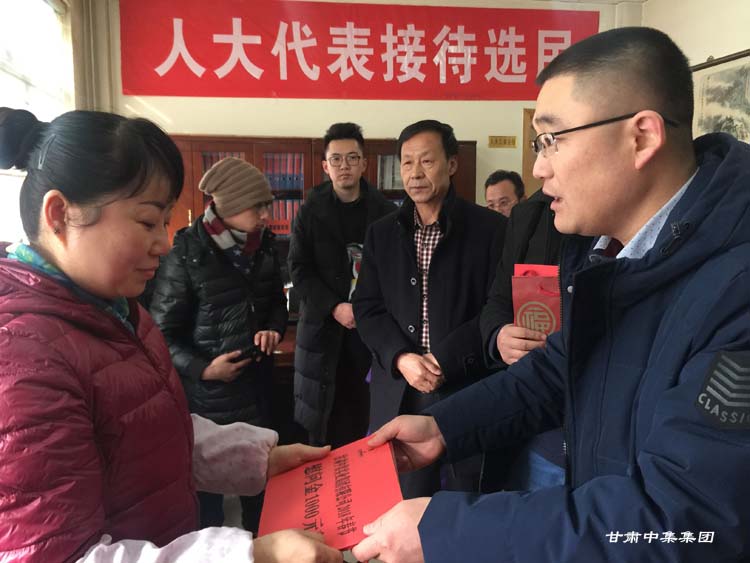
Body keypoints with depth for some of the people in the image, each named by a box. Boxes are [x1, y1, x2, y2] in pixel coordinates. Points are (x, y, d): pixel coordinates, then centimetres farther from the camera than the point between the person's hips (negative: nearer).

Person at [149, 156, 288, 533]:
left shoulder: (263, 245, 2)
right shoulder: (186, 255, -15)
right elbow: (163, 333, -11)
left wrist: (274, 329, -5)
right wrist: (201, 369, -22)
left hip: (257, 384, 5)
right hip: (206, 393, -5)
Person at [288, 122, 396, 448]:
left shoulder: (385, 212, 3)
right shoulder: (311, 211, 2)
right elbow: (299, 270, -2)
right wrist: (335, 308, -14)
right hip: (322, 324, 0)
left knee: (361, 410, 4)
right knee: (320, 412, 4)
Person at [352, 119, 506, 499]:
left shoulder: (491, 229, -2)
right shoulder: (381, 232, 11)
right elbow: (367, 308, 7)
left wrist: (445, 361, -14)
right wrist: (401, 358, -9)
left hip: (468, 392, -3)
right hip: (398, 395, 3)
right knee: (403, 505, 11)